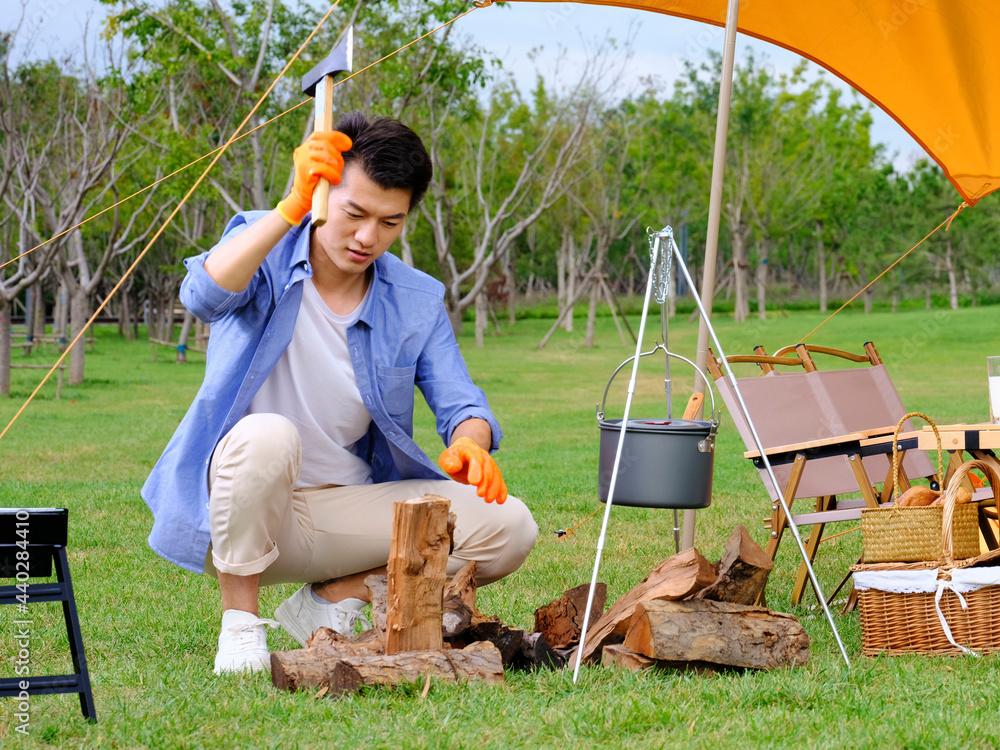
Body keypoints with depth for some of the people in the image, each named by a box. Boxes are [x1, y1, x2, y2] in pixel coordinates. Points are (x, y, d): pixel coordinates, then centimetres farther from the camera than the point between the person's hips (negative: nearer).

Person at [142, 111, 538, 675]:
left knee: (510, 527, -14)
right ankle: (241, 622, -16)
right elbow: (204, 296, -27)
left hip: (349, 508, 4)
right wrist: (293, 207, -32)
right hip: (243, 515, -4)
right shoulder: (264, 248, -5)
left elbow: (459, 401, 1)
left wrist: (470, 444, -23)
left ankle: (333, 597, 4)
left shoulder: (417, 301, 3)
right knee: (266, 435, -39)